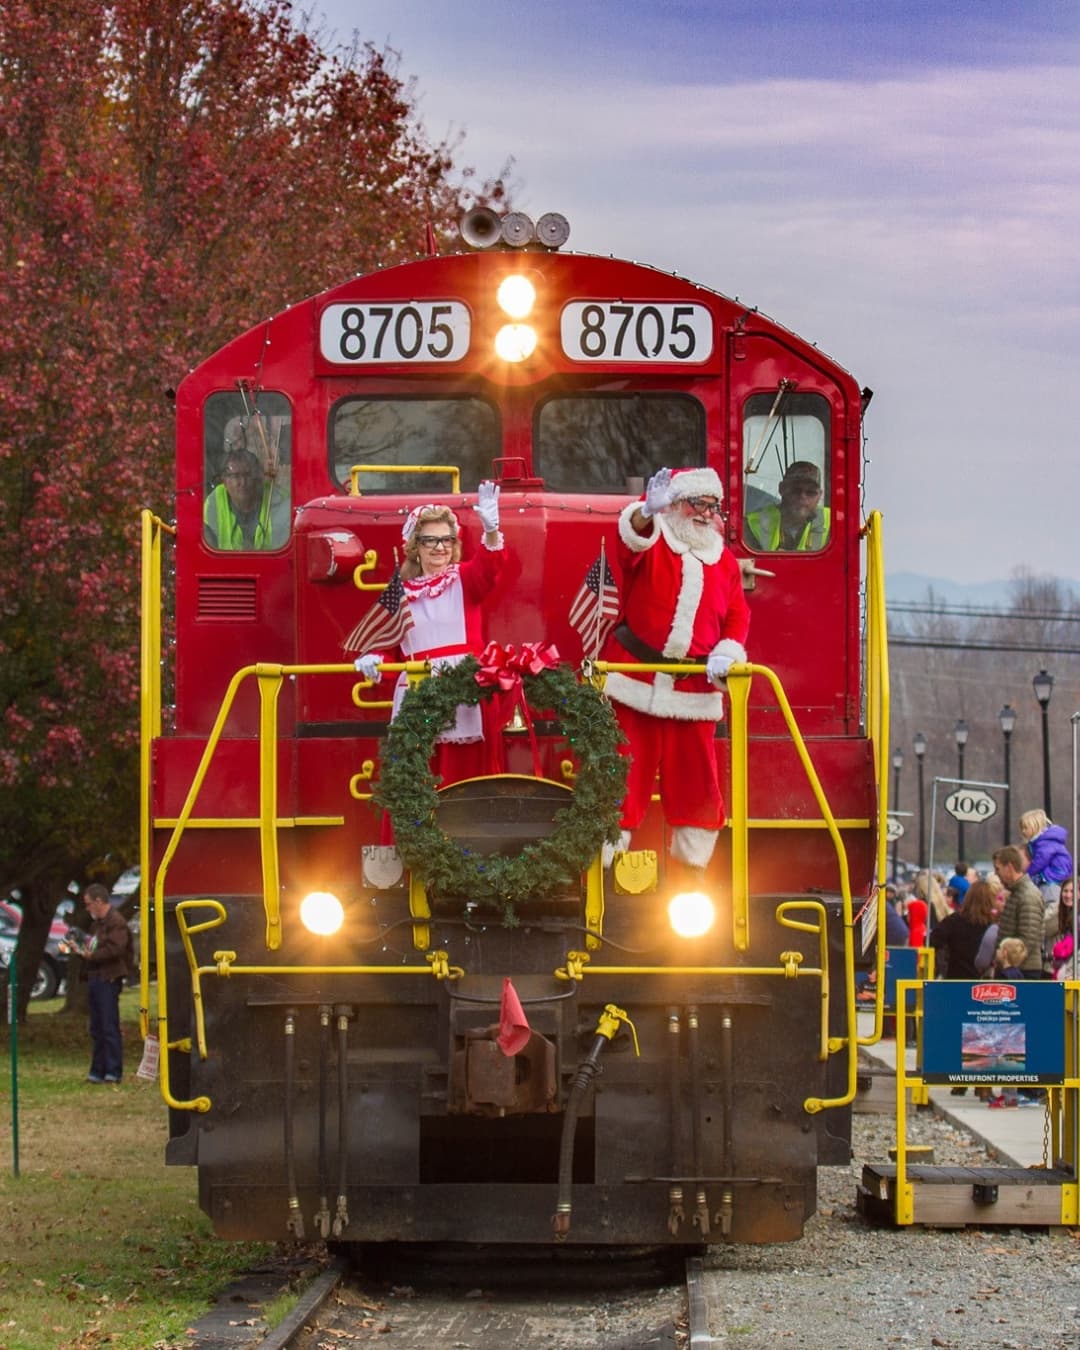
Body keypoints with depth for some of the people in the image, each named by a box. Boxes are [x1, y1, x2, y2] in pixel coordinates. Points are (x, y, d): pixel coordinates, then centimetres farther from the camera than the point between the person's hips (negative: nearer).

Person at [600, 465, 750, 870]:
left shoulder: (724, 560, 13)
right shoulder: (651, 542, -1)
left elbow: (738, 616, 12)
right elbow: (631, 533, -24)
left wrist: (728, 652, -10)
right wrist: (648, 510, -48)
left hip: (692, 689, 4)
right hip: (634, 683, -4)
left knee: (696, 783, 5)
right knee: (622, 779, -4)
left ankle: (692, 871, 15)